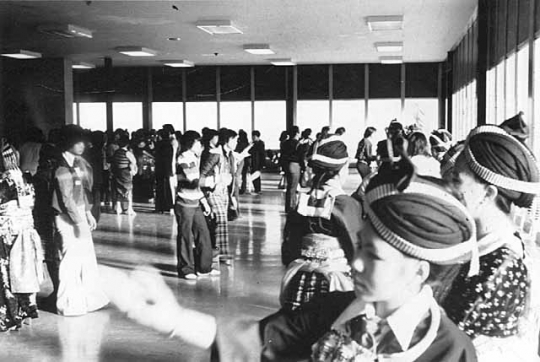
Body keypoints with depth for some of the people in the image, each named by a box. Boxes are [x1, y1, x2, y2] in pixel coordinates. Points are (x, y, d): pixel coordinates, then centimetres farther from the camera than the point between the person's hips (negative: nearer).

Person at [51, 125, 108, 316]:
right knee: (71, 260, 0)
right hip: (67, 218, -8)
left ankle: (87, 298, 25)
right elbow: (66, 198, -18)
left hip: (79, 214, 8)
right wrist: (79, 222, -19)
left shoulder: (77, 162, 8)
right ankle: (69, 304, 13)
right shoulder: (62, 167, -17)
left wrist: (88, 213, 14)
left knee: (87, 257, 13)